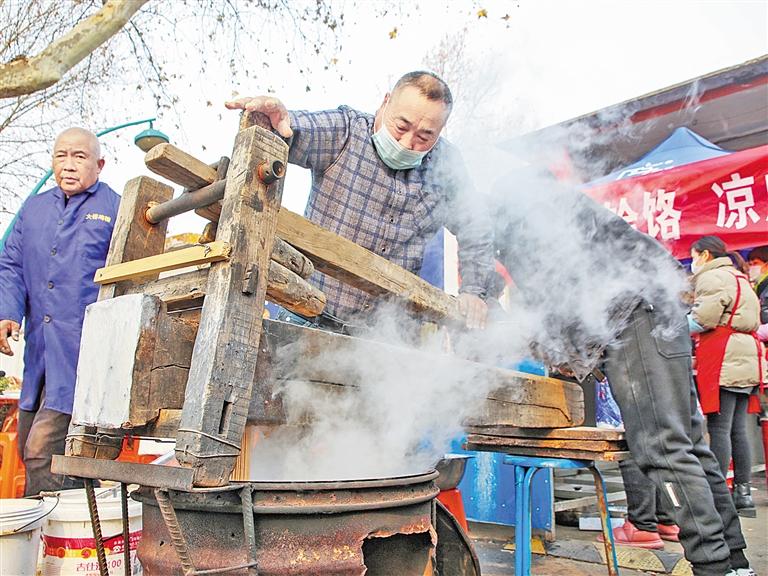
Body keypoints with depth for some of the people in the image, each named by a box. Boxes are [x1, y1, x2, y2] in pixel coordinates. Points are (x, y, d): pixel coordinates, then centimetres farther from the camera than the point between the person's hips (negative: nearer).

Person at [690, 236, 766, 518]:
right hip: (745, 359, 10)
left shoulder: (711, 277, -4)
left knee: (719, 428, -9)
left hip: (723, 360, -10)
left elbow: (702, 319, -17)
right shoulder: (739, 278, 26)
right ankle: (743, 494, 13)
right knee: (737, 429, 10)